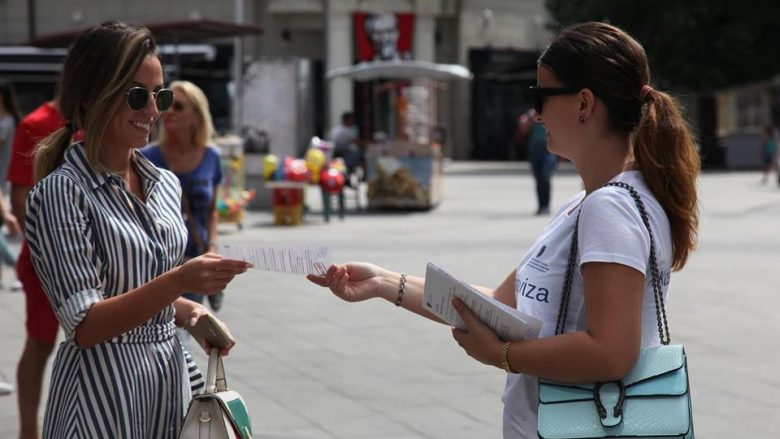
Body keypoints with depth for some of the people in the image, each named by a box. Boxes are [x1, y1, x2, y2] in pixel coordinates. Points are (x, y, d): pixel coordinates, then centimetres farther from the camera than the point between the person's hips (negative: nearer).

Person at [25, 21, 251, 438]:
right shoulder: (62, 191, -14)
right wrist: (177, 282, -29)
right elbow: (84, 326, -19)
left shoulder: (166, 183, 7)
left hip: (170, 375, 7)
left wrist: (191, 313, -1)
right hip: (105, 389, -6)